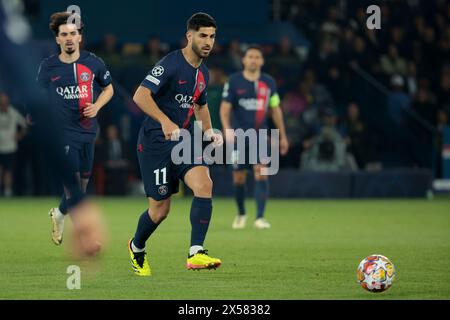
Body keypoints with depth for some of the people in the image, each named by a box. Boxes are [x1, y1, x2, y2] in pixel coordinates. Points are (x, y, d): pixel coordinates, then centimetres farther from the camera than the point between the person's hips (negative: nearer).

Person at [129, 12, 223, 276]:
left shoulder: (203, 73, 11)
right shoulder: (171, 64, -15)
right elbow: (141, 95, -24)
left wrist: (209, 130, 12)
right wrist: (165, 122, -36)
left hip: (183, 139, 7)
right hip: (155, 142, -6)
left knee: (204, 184, -20)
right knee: (160, 209, 0)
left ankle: (196, 253, -24)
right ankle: (137, 248, 31)